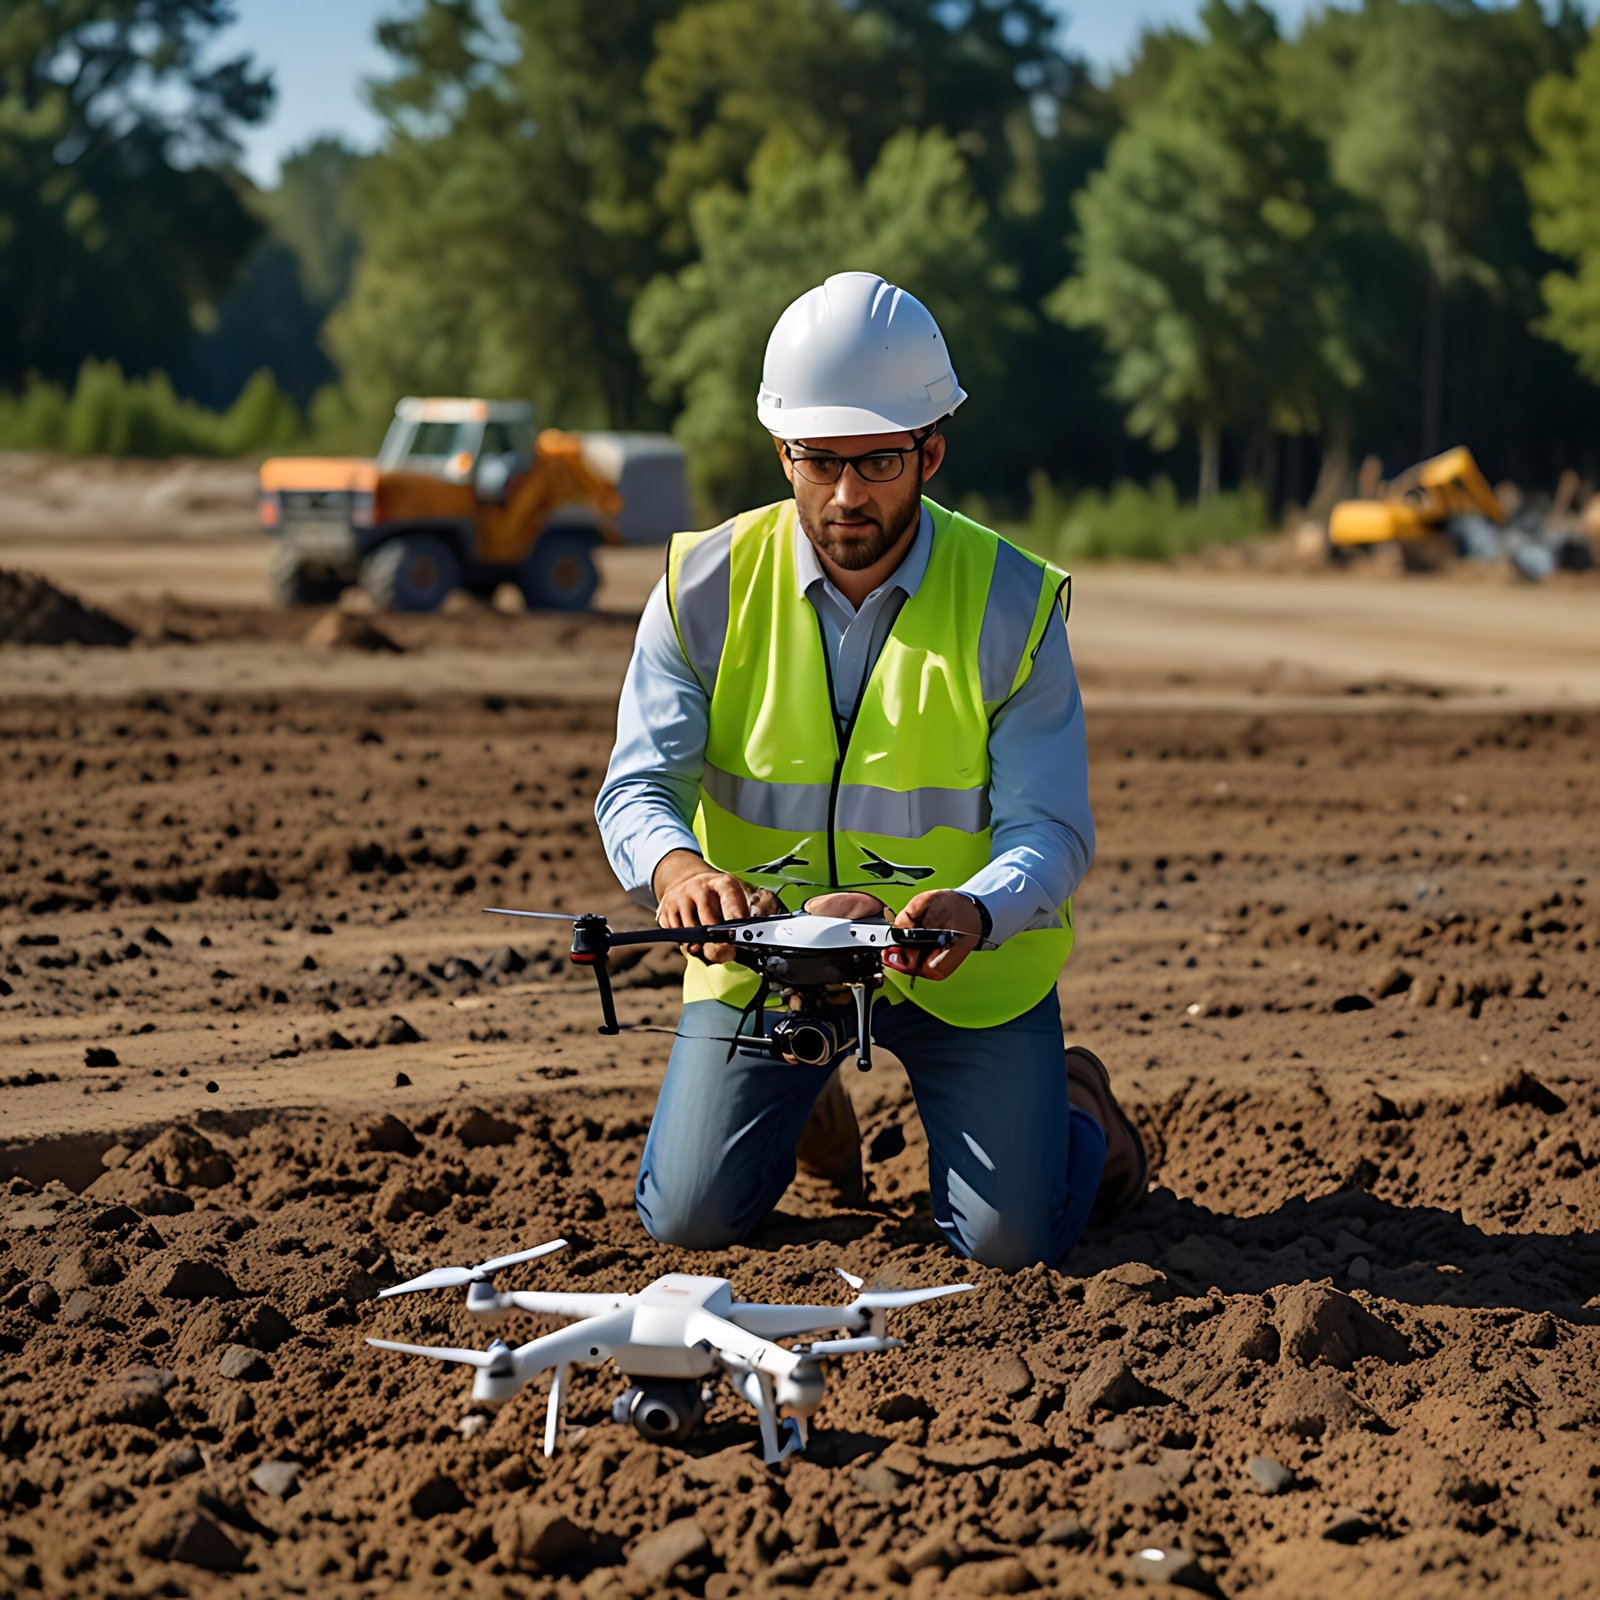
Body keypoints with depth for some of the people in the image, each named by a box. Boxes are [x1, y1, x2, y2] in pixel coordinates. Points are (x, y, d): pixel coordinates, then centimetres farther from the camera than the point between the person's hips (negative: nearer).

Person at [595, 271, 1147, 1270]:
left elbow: (1051, 831, -18)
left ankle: (1073, 1106, 27)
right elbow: (639, 784, -14)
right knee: (689, 1218, -5)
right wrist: (677, 868, -39)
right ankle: (804, 1101, 29)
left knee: (1013, 1240, -10)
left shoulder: (1013, 605, -15)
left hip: (968, 966, -1)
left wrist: (973, 911, -41)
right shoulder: (708, 588, -11)